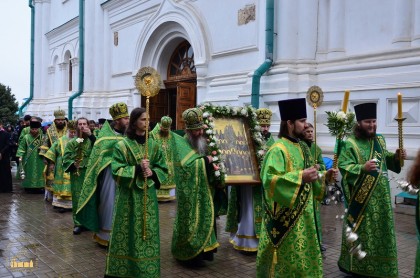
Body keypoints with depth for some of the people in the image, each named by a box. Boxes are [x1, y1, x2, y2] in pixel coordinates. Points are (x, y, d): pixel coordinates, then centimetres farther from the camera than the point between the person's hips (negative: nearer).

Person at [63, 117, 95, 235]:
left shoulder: (92, 140, 7)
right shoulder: (71, 142, 8)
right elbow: (65, 158, 5)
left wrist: (91, 135, -15)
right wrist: (73, 164, -15)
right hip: (76, 173, 0)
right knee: (77, 198, 1)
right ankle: (78, 223, 10)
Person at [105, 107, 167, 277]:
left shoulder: (153, 145, 6)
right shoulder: (122, 145, -6)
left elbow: (163, 169, 8)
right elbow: (116, 170, -11)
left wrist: (152, 173, -12)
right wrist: (137, 169, -21)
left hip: (148, 194, 4)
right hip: (128, 195, -3)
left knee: (148, 230, 7)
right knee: (127, 231, 2)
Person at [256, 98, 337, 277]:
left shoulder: (302, 147, 11)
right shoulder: (278, 150, -18)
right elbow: (270, 179, -29)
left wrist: (324, 175, 2)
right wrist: (300, 176, -33)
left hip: (303, 215, 9)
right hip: (285, 217, -9)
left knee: (302, 256, 18)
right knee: (286, 259, 2)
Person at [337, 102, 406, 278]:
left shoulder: (380, 140, 10)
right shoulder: (350, 144, -11)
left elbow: (385, 159, 20)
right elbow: (343, 166, -17)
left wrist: (395, 157, 0)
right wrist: (362, 168, -31)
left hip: (380, 196, 6)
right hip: (361, 196, -6)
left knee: (381, 229, 13)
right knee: (360, 231, 2)